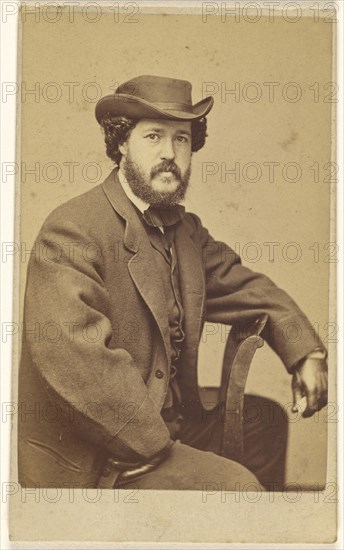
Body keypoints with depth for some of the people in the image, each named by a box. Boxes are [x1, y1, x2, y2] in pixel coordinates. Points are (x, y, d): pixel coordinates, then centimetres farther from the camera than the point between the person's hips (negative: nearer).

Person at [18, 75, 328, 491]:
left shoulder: (185, 228, 7)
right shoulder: (73, 230, -22)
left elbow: (242, 286, 13)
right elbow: (74, 356, -31)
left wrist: (305, 352, -3)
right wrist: (152, 444, -25)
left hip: (174, 422, 9)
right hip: (92, 461, -9)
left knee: (267, 421, 20)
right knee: (237, 484, -16)